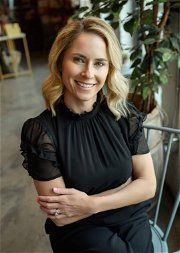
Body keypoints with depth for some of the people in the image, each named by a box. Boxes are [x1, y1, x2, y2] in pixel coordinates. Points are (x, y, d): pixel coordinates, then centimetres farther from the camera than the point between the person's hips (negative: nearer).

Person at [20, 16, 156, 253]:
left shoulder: (125, 115, -10)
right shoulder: (39, 131, -17)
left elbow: (149, 185, -6)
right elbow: (60, 217, -16)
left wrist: (90, 203, -16)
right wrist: (127, 187, -13)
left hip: (132, 223, 3)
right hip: (79, 231, -2)